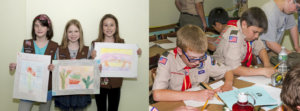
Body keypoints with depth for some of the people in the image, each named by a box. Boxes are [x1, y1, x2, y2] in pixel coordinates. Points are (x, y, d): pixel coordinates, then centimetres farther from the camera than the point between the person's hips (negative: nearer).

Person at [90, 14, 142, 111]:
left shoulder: (121, 43, 1)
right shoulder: (95, 44, -5)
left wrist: (136, 54, -7)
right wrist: (93, 57, -24)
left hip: (115, 83, 2)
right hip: (100, 83, -1)